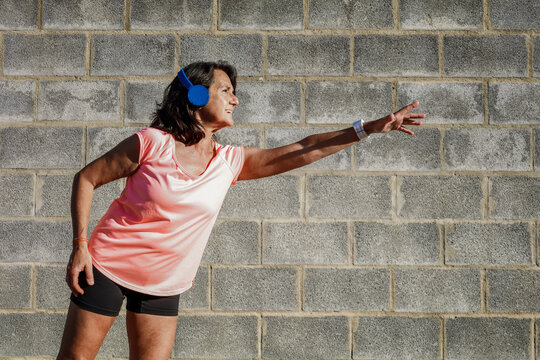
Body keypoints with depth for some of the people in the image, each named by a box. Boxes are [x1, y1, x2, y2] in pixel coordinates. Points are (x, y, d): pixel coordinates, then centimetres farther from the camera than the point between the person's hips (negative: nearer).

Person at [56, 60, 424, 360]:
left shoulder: (229, 162, -1)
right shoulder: (152, 143, -14)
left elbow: (304, 151, -1)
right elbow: (86, 178, -6)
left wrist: (369, 128, -4)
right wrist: (80, 245, -13)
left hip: (163, 285, 4)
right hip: (108, 267, -4)